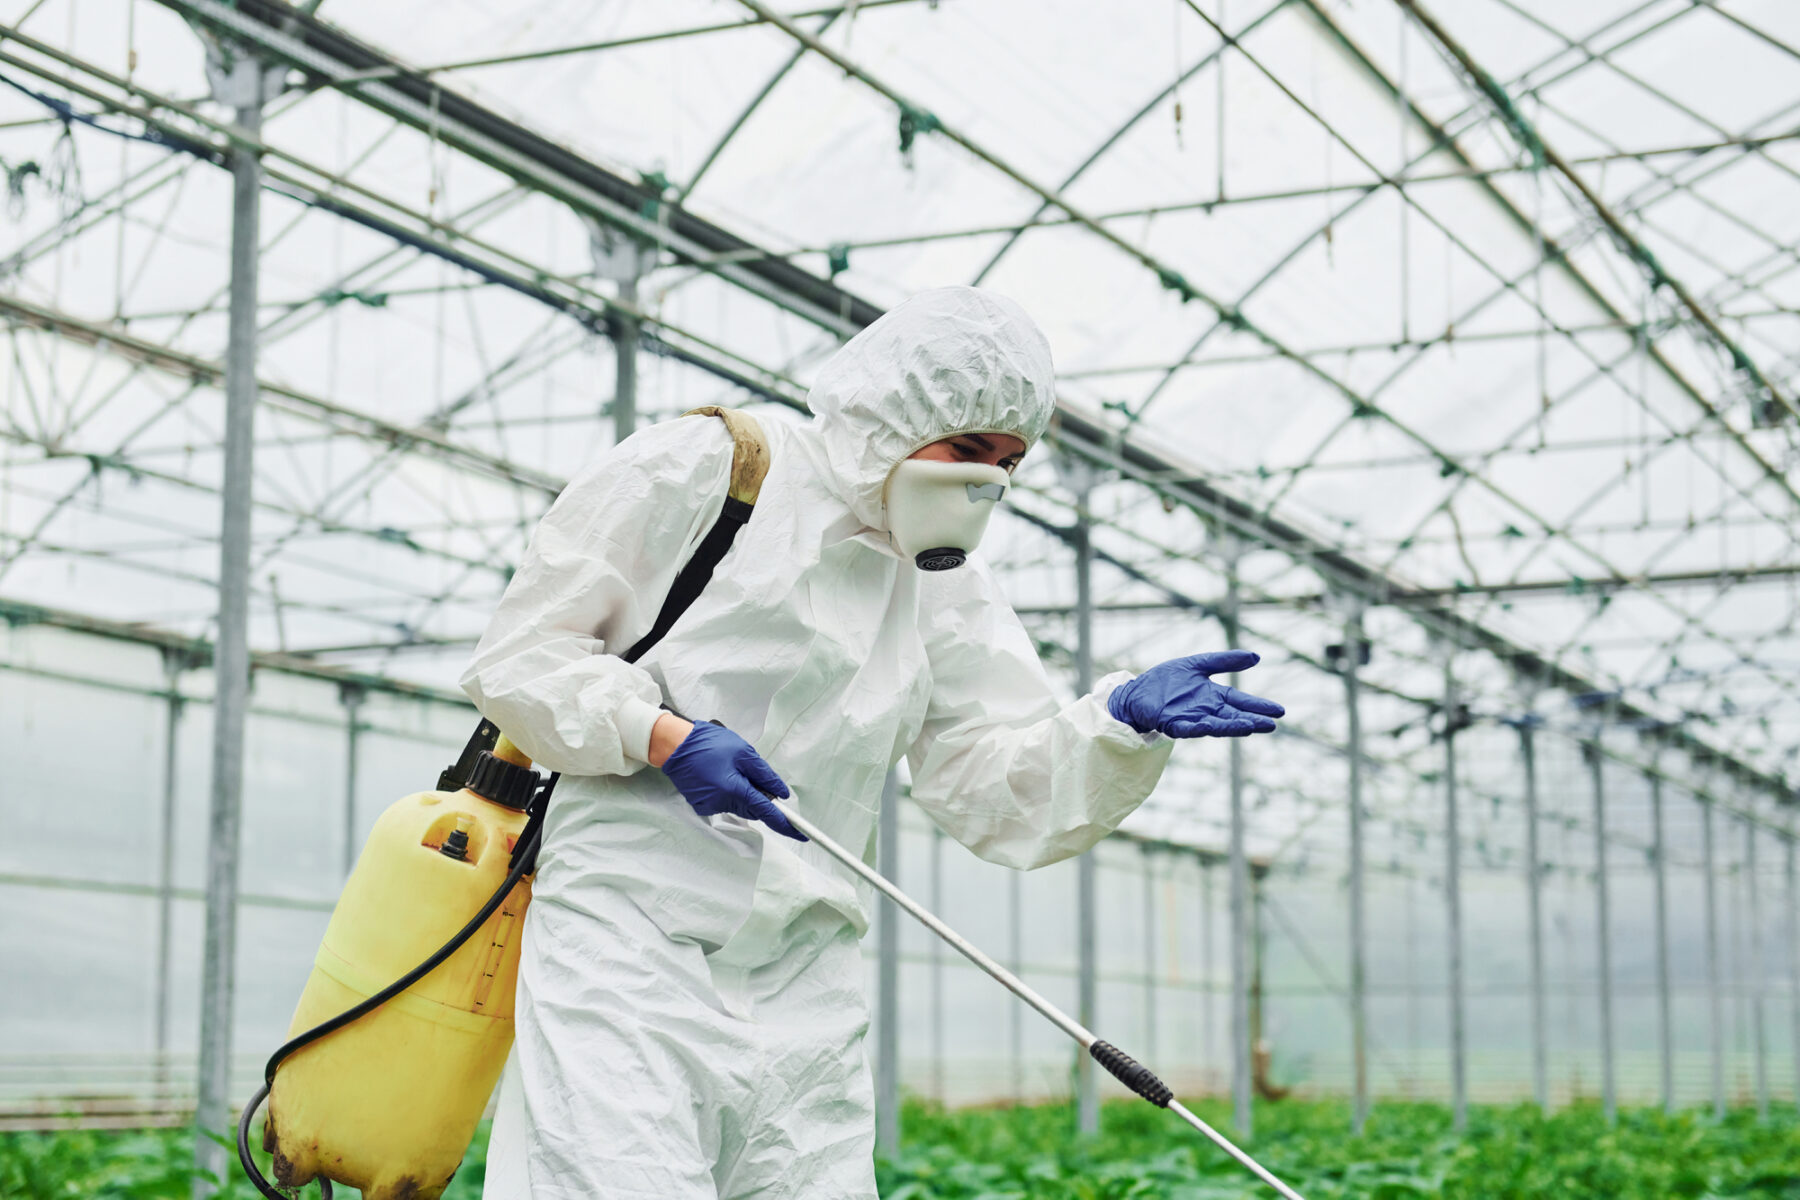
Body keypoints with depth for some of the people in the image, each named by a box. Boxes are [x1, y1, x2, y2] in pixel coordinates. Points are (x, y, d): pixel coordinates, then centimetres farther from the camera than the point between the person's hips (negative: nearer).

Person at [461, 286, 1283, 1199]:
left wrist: (1124, 722, -10)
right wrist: (665, 737, -16)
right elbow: (518, 654, -1)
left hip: (805, 983, 5)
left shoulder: (946, 583, 15)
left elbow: (1001, 798, 7)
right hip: (627, 942, -5)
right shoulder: (697, 466, -1)